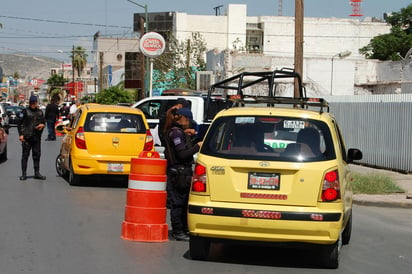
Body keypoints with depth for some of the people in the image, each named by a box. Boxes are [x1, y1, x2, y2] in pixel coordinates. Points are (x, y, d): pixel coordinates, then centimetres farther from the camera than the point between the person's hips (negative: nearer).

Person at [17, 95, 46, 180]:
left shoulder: (40, 112, 14)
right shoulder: (25, 111, 0)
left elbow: (43, 122, 24)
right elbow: (19, 124, -2)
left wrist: (42, 125, 0)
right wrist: (21, 134, -11)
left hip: (37, 137, 4)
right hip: (27, 137, -4)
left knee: (37, 155, 7)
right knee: (25, 155, -2)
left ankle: (37, 173, 15)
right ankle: (24, 174, 2)